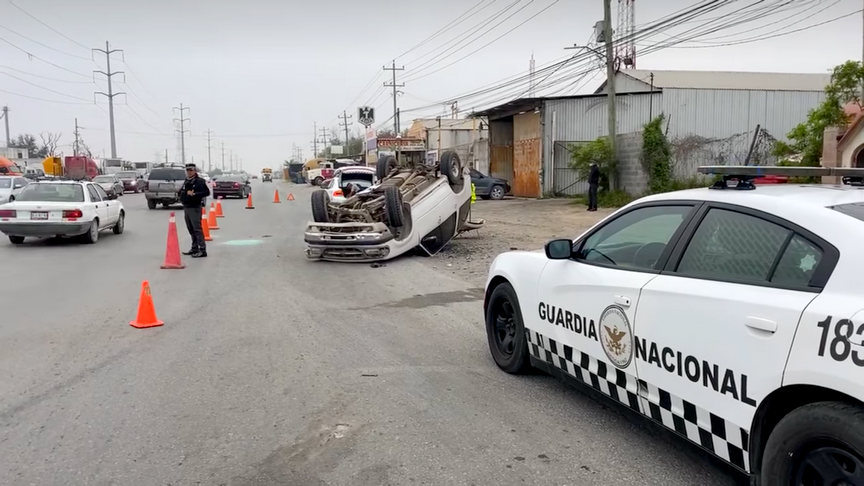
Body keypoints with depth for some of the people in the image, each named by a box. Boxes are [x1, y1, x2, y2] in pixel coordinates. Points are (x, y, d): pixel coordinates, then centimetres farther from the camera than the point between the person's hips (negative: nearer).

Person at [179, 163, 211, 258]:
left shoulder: (200, 181, -7)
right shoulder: (186, 181, 17)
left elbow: (207, 192, -16)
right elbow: (181, 192, 17)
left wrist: (194, 194, -23)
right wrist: (186, 192, -3)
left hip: (195, 208, -8)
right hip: (186, 207, 8)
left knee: (197, 229, -10)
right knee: (191, 229, 13)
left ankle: (202, 250, -10)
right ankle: (194, 248, 23)